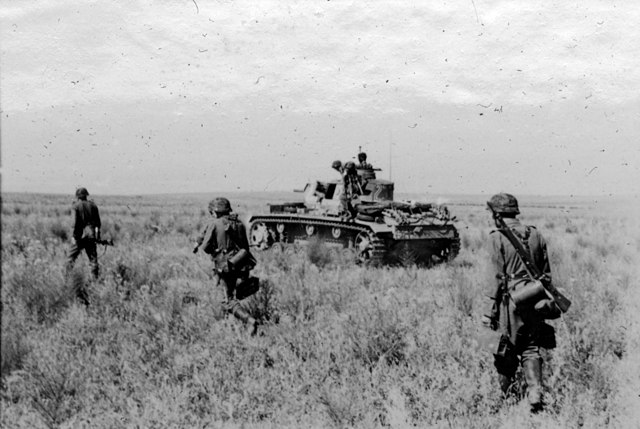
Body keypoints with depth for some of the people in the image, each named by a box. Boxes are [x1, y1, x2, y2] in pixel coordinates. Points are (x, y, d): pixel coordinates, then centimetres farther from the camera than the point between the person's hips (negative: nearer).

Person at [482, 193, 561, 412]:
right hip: (535, 301, 4)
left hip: (511, 300, -4)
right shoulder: (536, 235, 9)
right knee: (531, 349, 11)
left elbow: (497, 277, -11)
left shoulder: (497, 238, -7)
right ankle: (535, 393, -4)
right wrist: (544, 299, 22)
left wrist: (490, 311, -7)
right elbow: (546, 273, 12)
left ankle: (504, 396, 18)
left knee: (506, 351, 9)